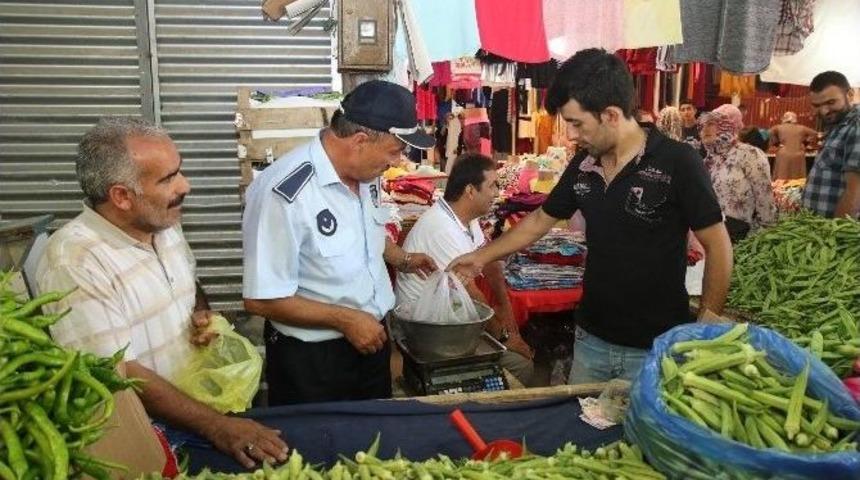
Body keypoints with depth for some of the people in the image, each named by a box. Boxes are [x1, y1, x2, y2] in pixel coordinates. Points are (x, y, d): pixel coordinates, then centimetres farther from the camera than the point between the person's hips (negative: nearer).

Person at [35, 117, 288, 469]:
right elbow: (118, 375, -23)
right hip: (145, 432, -7)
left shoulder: (164, 224, 3)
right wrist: (216, 426, -25)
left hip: (202, 398, 7)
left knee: (283, 454, -9)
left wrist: (203, 313, 0)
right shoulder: (74, 261, -21)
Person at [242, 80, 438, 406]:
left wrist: (402, 259, 5)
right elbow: (261, 299, -26)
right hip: (311, 356, -7)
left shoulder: (365, 172, -4)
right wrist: (345, 319, -22)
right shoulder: (285, 193, -29)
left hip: (371, 338, 7)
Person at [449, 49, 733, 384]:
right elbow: (539, 220, 14)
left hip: (655, 347, -5)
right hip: (591, 338, 5)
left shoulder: (676, 163, -16)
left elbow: (717, 247, -11)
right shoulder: (582, 165, 0)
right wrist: (483, 256, 16)